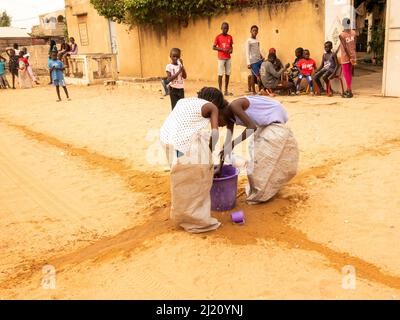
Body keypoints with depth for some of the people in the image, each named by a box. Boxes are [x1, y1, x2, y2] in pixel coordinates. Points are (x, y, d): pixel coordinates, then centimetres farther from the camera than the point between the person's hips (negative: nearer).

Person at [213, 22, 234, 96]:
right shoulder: (218, 37, -3)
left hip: (228, 58, 4)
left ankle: (226, 91, 11)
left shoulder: (230, 37, 10)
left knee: (228, 74, 4)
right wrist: (222, 49, -16)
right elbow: (214, 47, -4)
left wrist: (231, 50, -5)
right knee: (220, 74, -4)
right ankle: (220, 90, 1)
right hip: (221, 58, -4)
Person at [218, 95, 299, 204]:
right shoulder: (230, 117, 7)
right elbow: (227, 143, 9)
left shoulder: (234, 105, -21)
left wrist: (233, 144, -24)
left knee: (261, 163, -2)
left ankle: (258, 195, 16)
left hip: (275, 128, -10)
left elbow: (252, 127, -28)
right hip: (265, 126, 10)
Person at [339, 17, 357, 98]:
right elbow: (354, 45, 5)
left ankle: (350, 92, 1)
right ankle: (348, 90, 24)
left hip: (345, 57, -6)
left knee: (346, 74, 0)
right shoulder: (353, 33, 1)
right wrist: (353, 57, 12)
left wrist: (350, 58, -12)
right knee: (349, 73, 15)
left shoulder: (341, 35, -15)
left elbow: (345, 47, -15)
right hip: (352, 56, 6)